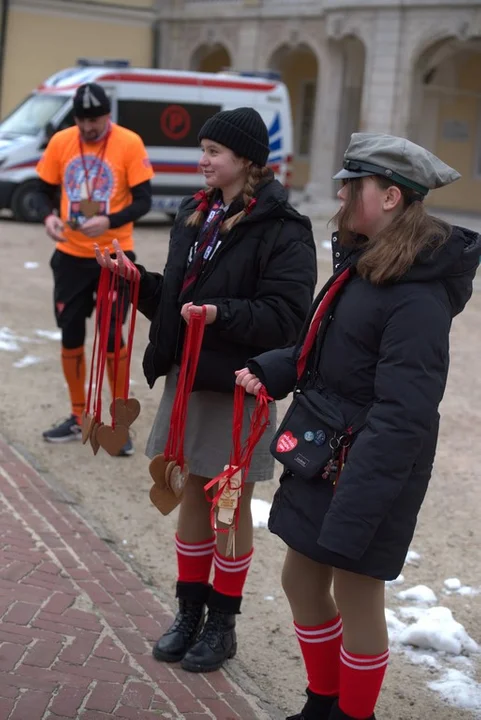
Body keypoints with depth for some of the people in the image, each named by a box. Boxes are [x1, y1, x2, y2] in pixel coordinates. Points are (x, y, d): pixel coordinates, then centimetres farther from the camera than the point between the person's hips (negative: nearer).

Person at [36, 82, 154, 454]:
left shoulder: (130, 143, -9)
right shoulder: (60, 142, 1)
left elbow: (143, 200, -9)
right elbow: (45, 190, 8)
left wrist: (109, 221, -26)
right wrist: (48, 216, -14)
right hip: (71, 255, 4)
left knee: (113, 337, -1)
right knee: (71, 336, 9)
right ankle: (78, 418, 25)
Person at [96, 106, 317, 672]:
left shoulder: (281, 230, -13)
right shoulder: (195, 215, 10)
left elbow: (283, 316, -20)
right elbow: (173, 299, 14)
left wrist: (222, 313, -32)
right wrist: (137, 279, -2)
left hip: (238, 388, -6)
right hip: (186, 375, 6)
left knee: (230, 503, 7)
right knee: (192, 495, 15)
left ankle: (222, 624, 23)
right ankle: (189, 613, 30)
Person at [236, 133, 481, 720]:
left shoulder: (416, 296, -22)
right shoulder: (361, 264, 8)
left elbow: (402, 418, -26)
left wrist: (350, 511, -27)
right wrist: (271, 371, 0)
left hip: (373, 469, -9)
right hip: (322, 453, 9)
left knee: (355, 598, 7)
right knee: (301, 581, 18)